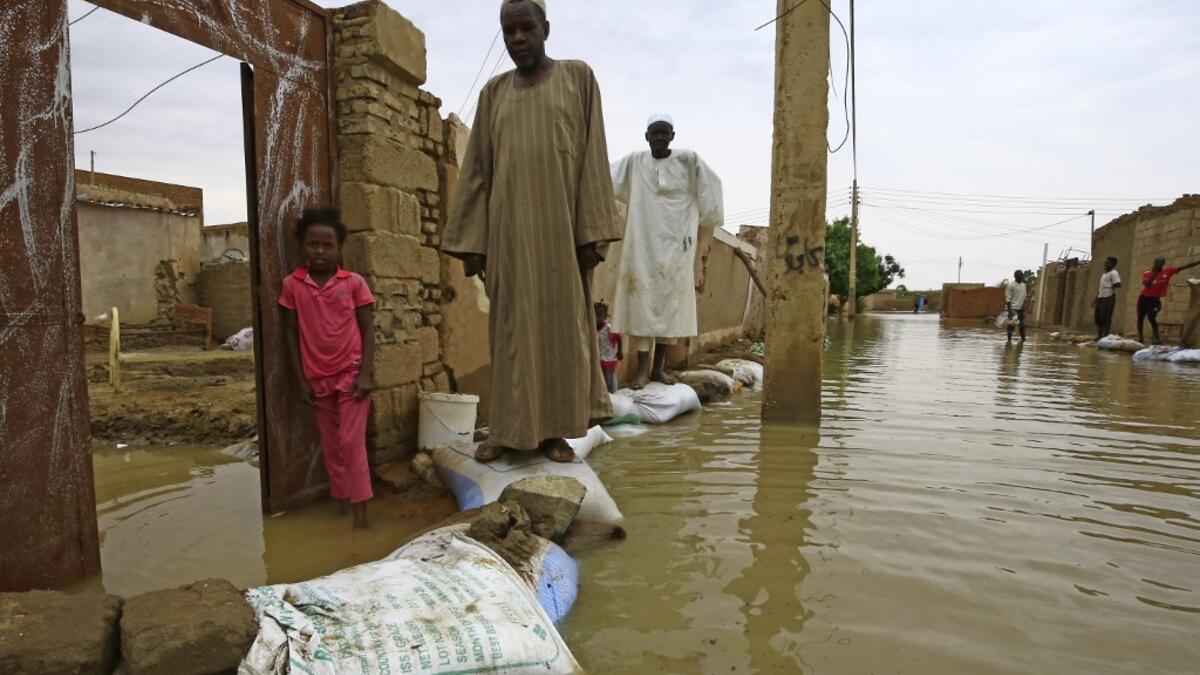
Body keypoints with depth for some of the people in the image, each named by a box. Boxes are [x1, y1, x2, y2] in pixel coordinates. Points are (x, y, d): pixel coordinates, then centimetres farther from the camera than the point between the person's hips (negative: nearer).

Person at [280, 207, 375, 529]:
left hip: (351, 375, -2)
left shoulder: (354, 282, -4)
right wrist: (300, 380, 1)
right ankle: (341, 502, 25)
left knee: (351, 443, -4)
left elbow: (367, 329, -2)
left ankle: (359, 512, 1)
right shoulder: (292, 284, 0)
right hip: (317, 379, 3)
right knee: (331, 446, 12)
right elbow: (292, 334, 4)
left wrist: (366, 373, -11)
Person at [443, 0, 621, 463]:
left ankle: (553, 428, 10)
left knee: (561, 322, 1)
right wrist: (470, 242, 1)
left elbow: (593, 157, -2)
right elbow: (477, 169, 9)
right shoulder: (493, 92, 12)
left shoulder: (578, 78, 5)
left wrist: (592, 232, -11)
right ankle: (508, 428, 10)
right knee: (512, 327, 2)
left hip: (560, 225, -2)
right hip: (509, 227, 2)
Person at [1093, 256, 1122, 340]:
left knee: (1106, 319, -10)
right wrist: (1095, 299, 22)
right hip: (1100, 298, 9)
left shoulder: (1113, 273, -7)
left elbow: (1118, 284, -20)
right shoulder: (1104, 274, 22)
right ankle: (1099, 337, 14)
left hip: (1108, 298, -9)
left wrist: (1111, 286, -2)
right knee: (1098, 318, 9)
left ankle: (1105, 338, -8)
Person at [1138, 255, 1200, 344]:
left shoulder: (1168, 271, -1)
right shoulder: (1147, 273, -5)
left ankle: (1157, 338, -10)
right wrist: (1153, 273, -17)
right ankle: (1140, 338, 15)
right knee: (1140, 317, 5)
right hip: (1144, 298, 1)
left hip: (1155, 299, -1)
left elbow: (1185, 267, -4)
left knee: (1151, 317, -19)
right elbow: (1146, 284, -20)